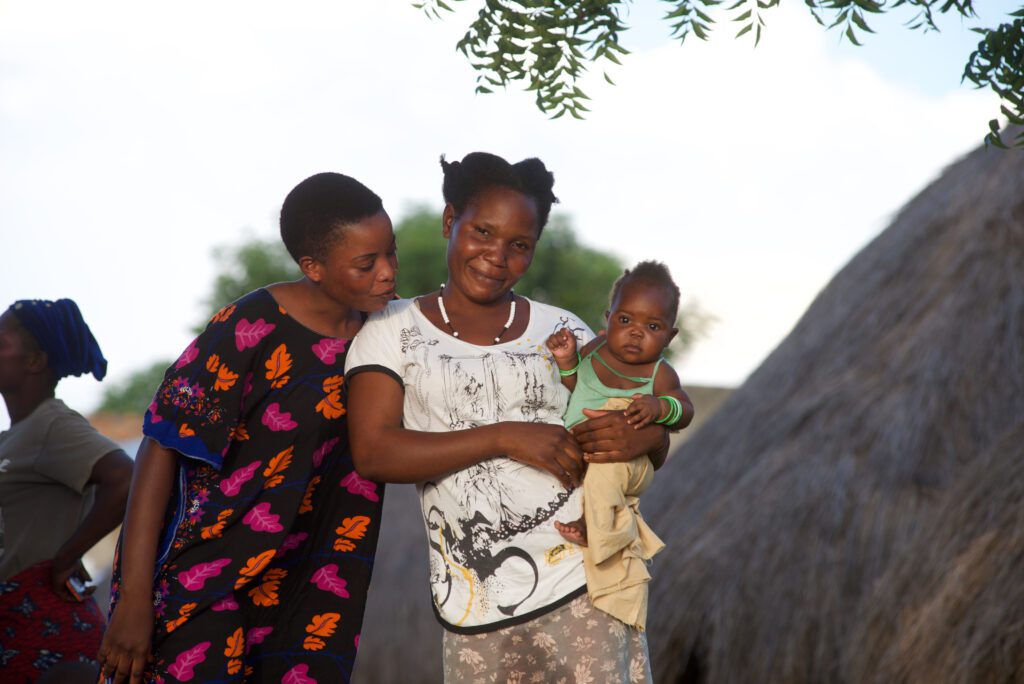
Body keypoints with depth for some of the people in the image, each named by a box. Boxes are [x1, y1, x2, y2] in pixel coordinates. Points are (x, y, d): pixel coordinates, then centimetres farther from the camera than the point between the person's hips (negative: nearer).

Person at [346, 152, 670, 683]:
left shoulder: (562, 331, 9)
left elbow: (655, 450, 15)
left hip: (585, 582, 1)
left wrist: (646, 437, -10)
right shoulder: (393, 331, 4)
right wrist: (505, 438, -15)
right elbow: (372, 453, -9)